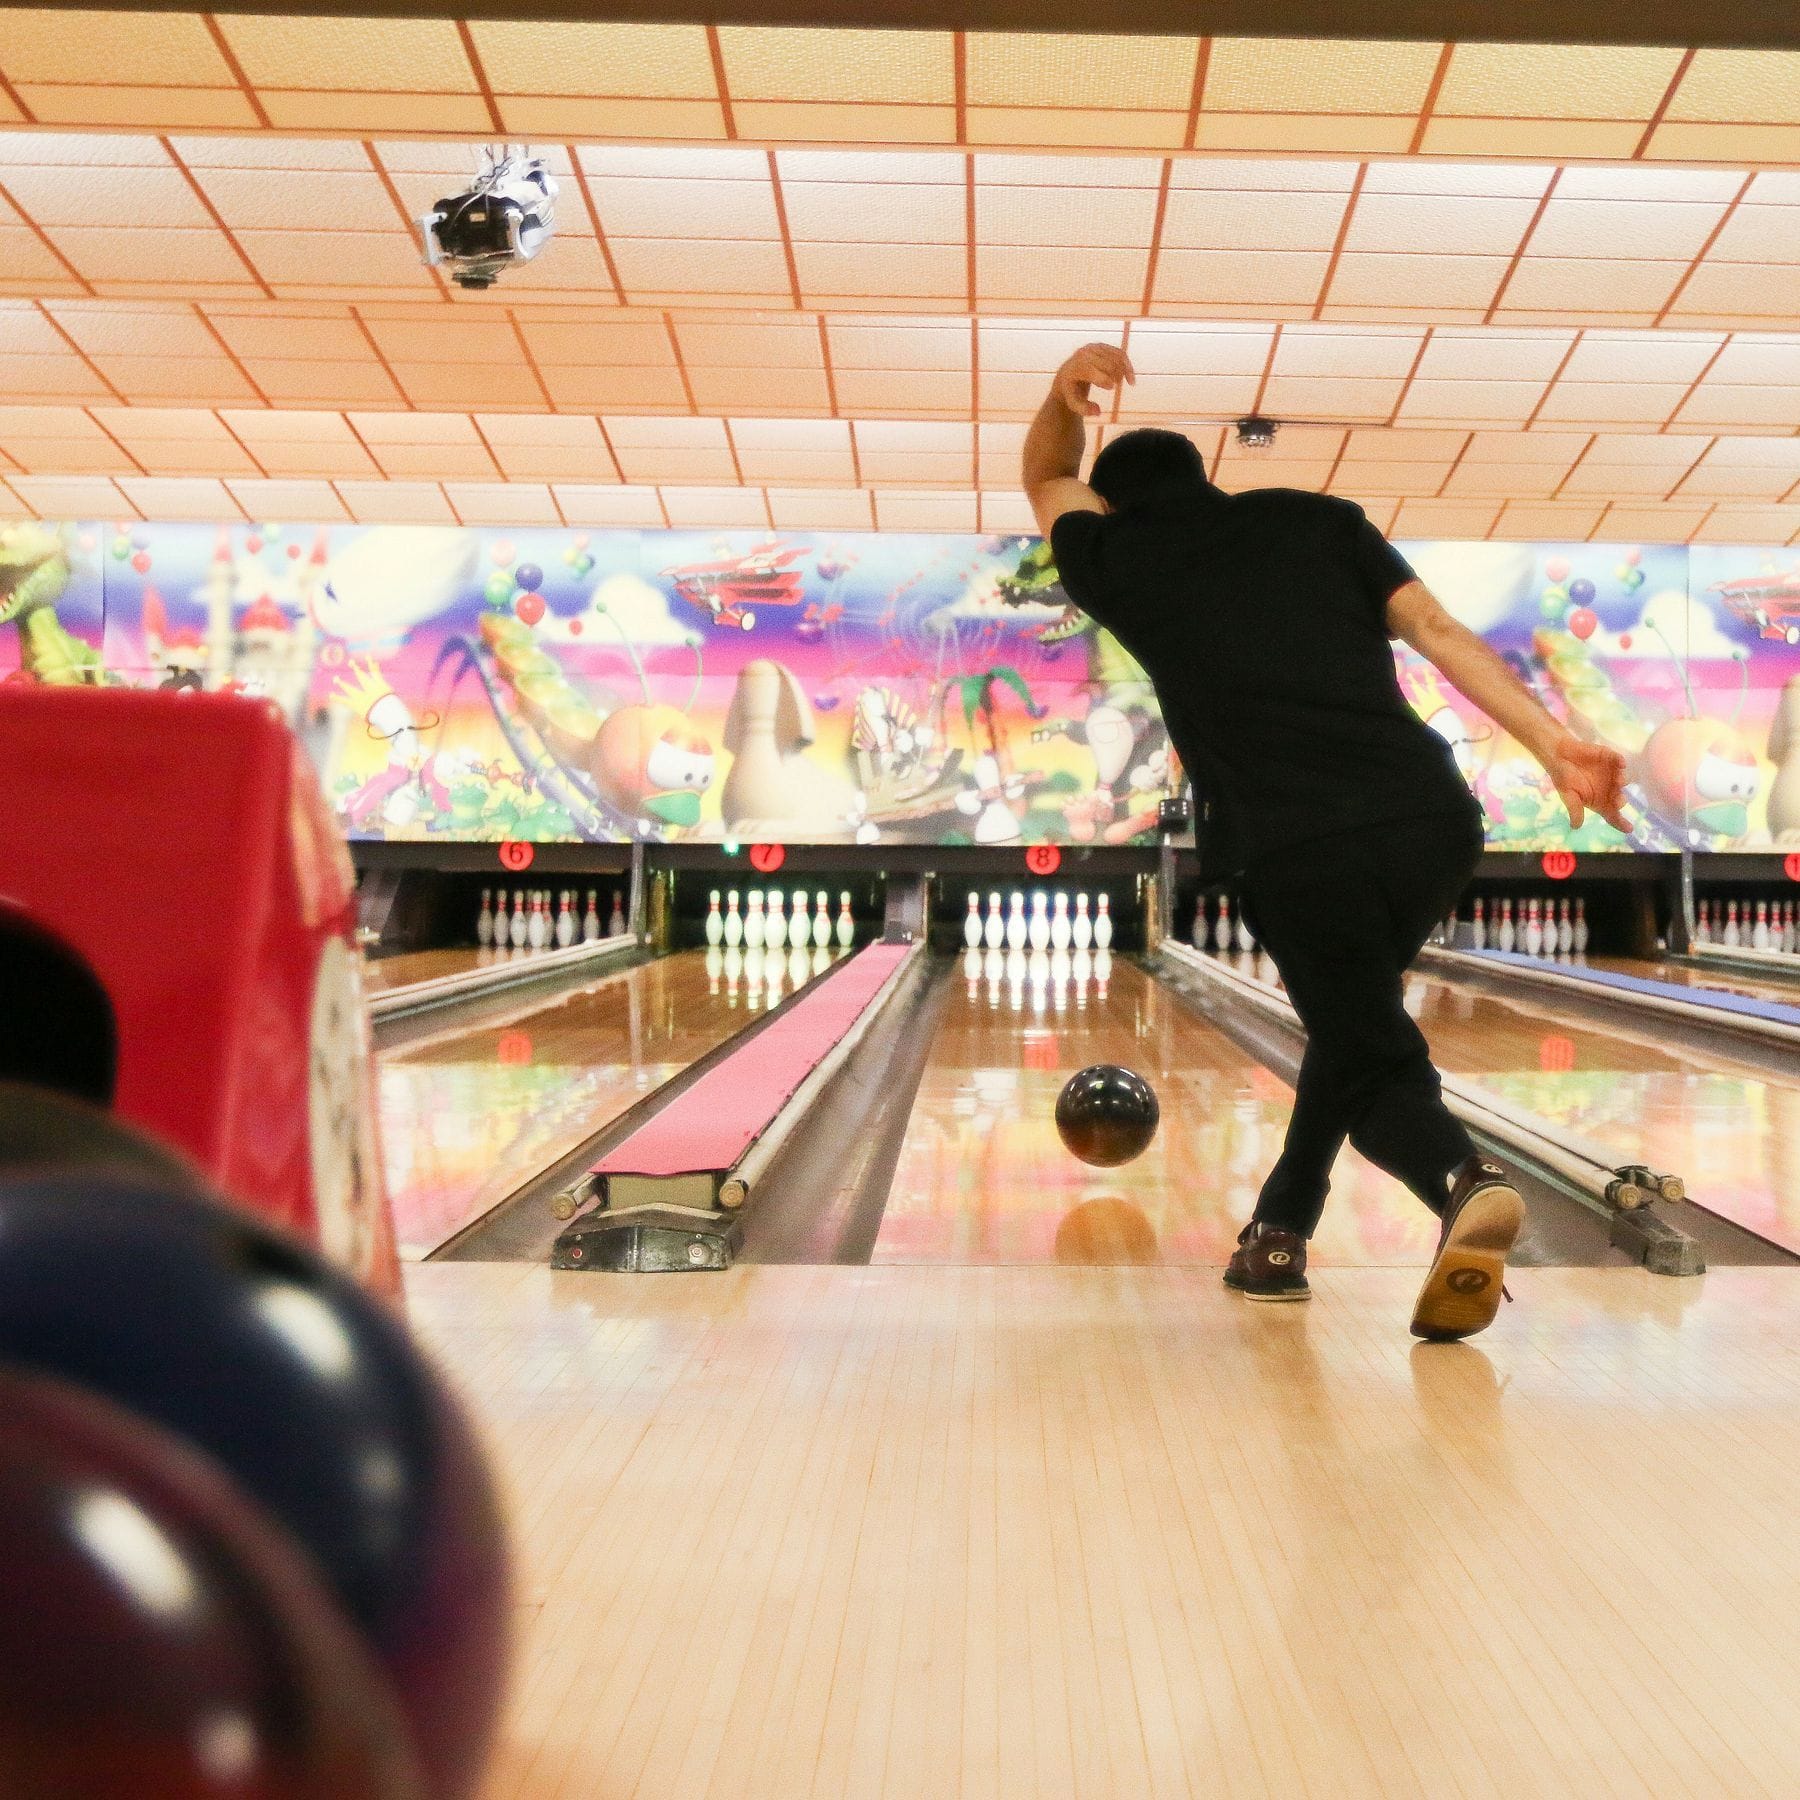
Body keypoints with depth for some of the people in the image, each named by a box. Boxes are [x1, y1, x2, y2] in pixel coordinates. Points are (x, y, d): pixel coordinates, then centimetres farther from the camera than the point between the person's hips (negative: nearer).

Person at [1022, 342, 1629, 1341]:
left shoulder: (1119, 562, 16)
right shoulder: (1319, 518, 19)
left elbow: (1050, 489, 37)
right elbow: (1437, 629, 6)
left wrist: (1063, 398, 17)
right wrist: (1549, 740, 0)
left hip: (1297, 851, -3)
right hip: (1433, 821, 4)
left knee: (1371, 1055, 6)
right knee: (1354, 1021, 26)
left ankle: (1464, 1180, -26)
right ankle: (1277, 1233, 32)